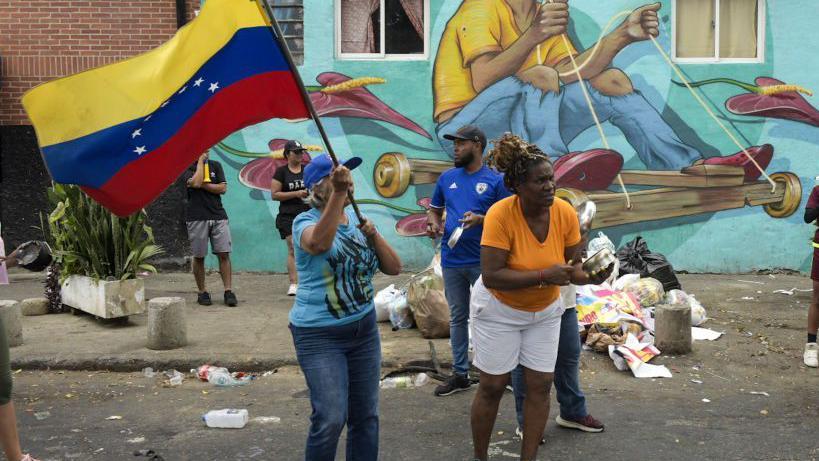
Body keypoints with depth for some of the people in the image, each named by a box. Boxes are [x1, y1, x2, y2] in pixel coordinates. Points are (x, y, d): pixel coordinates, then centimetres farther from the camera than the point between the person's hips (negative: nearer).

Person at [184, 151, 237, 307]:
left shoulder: (215, 165, 13)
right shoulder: (188, 167, 4)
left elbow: (223, 188, 2)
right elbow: (196, 182, -17)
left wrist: (203, 185, -6)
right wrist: (200, 161, -7)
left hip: (218, 216, 2)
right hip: (197, 218, -2)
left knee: (224, 254, -5)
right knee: (199, 256, 3)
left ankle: (228, 291, -4)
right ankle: (202, 292, 13)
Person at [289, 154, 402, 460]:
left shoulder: (357, 221, 8)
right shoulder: (305, 222, -9)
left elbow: (394, 268, 4)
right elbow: (319, 243, -36)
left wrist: (374, 235, -11)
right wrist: (338, 193, -43)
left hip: (364, 329, 6)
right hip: (320, 335, -6)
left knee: (366, 416, 10)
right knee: (331, 419, -11)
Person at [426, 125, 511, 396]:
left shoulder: (495, 180, -5)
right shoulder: (447, 178, 9)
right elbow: (434, 209, 18)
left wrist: (481, 219, -22)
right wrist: (434, 223, -4)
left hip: (483, 261, -5)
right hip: (451, 260, 5)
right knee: (457, 317, 13)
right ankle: (460, 374, 24)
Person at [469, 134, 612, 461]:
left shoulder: (565, 213, -16)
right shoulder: (500, 214, -28)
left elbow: (572, 265, -6)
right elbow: (491, 276, -31)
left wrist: (590, 276, -29)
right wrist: (544, 276, -37)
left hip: (544, 310, 4)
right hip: (499, 309, -4)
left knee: (540, 384, 6)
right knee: (493, 386, 5)